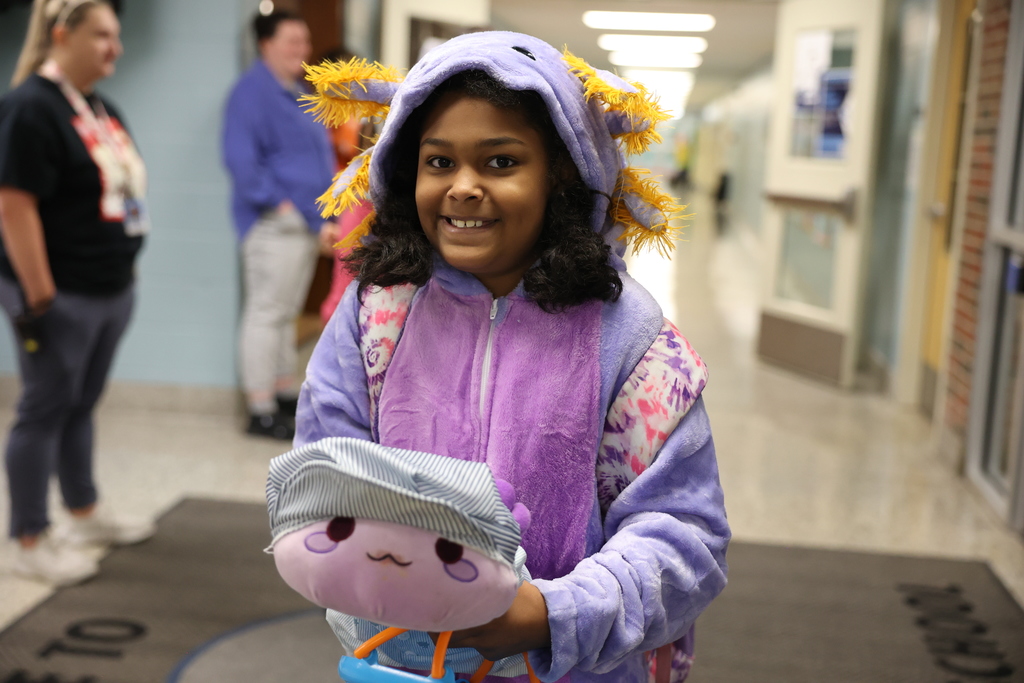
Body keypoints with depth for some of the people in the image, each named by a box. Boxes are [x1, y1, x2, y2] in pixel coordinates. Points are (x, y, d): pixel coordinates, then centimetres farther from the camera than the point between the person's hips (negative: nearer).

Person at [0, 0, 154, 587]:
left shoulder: (102, 107, 12)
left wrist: (124, 276, 18)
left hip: (112, 290, 8)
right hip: (62, 297, -8)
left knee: (82, 405, 19)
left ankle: (86, 514, 34)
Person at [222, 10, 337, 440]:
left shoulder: (296, 93, 19)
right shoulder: (253, 91, -11)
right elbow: (241, 158, -20)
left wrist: (321, 219, 16)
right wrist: (276, 202, -19)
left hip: (305, 222, 10)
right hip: (275, 223, -10)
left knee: (287, 313, 15)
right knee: (267, 312, -6)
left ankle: (286, 396, 25)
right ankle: (261, 413, -2)